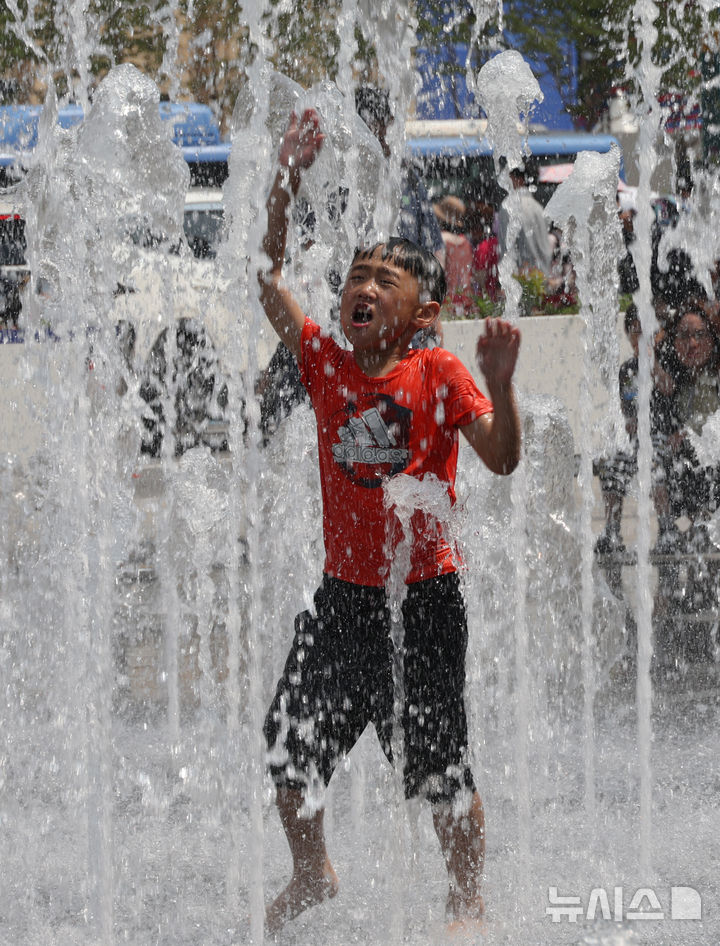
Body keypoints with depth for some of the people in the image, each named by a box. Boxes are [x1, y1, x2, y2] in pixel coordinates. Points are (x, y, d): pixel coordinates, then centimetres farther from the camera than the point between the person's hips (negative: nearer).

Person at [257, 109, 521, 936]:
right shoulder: (327, 363, 2)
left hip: (423, 594, -4)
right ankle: (312, 875, 31)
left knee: (441, 761, 0)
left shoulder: (439, 374, -8)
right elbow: (267, 279, -3)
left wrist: (499, 384, -33)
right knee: (288, 746, 8)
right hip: (342, 592, 4)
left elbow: (502, 458, -16)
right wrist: (287, 180, -11)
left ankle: (466, 901, 16)